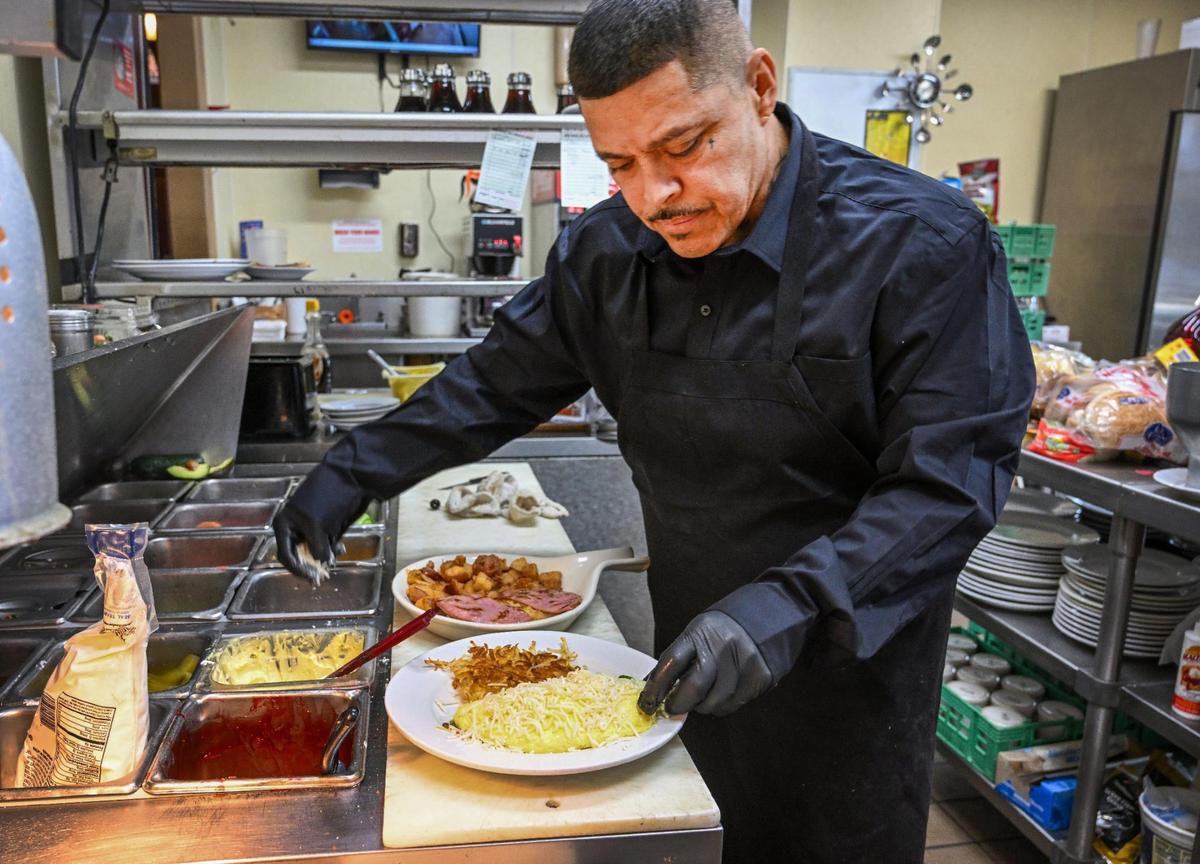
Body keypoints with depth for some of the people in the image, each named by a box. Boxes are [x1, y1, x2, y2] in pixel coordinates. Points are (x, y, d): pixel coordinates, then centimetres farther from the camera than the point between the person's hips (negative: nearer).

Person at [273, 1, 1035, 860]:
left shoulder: (923, 244, -21)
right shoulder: (609, 250, -6)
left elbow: (950, 479, -24)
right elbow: (501, 383, 3)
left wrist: (795, 605, -35)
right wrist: (352, 473, -2)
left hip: (846, 666, -4)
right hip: (691, 649, 4)